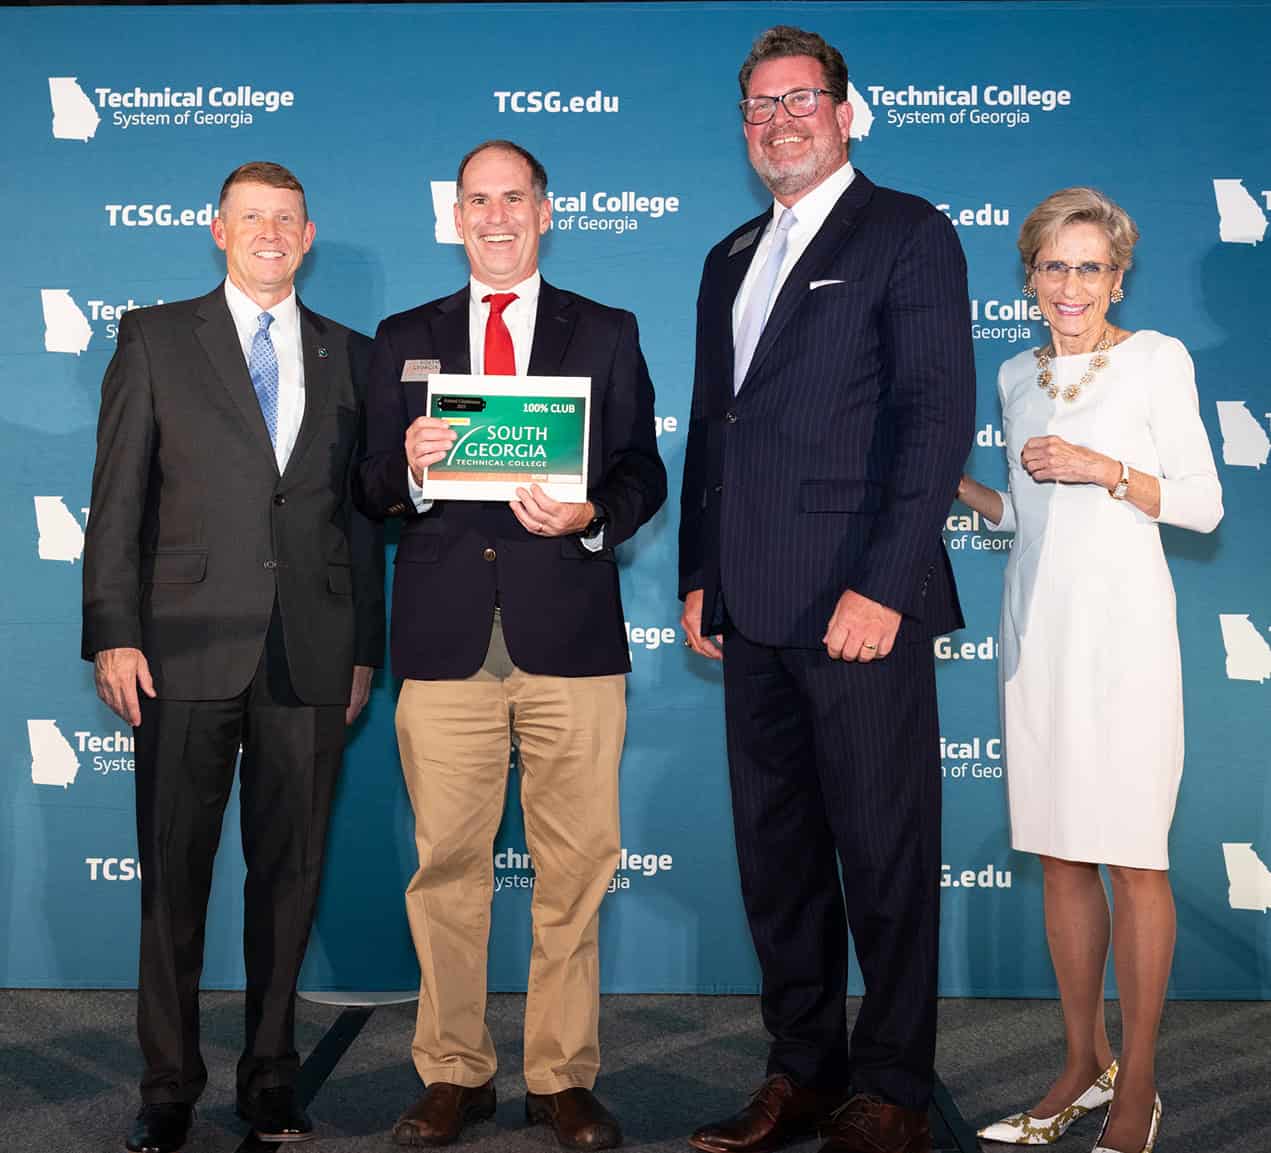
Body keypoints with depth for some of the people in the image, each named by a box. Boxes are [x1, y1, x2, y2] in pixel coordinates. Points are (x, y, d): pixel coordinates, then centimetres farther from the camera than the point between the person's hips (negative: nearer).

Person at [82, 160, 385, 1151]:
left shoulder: (350, 355, 13)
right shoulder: (157, 338, 8)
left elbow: (364, 510, 12)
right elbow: (118, 497, 3)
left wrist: (365, 649, 7)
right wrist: (112, 632, -5)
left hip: (311, 656, 2)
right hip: (188, 650, -1)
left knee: (291, 872, 8)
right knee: (174, 874, 4)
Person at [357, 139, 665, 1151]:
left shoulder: (607, 334, 13)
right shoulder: (405, 338, 16)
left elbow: (644, 476, 7)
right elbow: (373, 491, 10)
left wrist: (591, 517, -13)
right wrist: (410, 469, -12)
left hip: (572, 638, -1)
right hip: (446, 639, 1)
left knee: (575, 868, 1)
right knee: (448, 866, 4)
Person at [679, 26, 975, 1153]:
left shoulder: (907, 232, -1)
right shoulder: (731, 260, 20)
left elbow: (938, 416, -10)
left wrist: (882, 585, -17)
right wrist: (700, 576, 15)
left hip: (861, 605, -7)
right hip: (755, 614, 7)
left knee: (886, 857, 2)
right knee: (775, 850, 12)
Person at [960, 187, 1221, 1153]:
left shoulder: (1158, 358, -1)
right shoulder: (1018, 375, 14)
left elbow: (1204, 504, -3)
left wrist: (1104, 468, -15)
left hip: (1122, 621, -5)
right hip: (1036, 624, 5)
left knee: (1132, 856, -2)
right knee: (1059, 855, 8)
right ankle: (1086, 1064, 20)